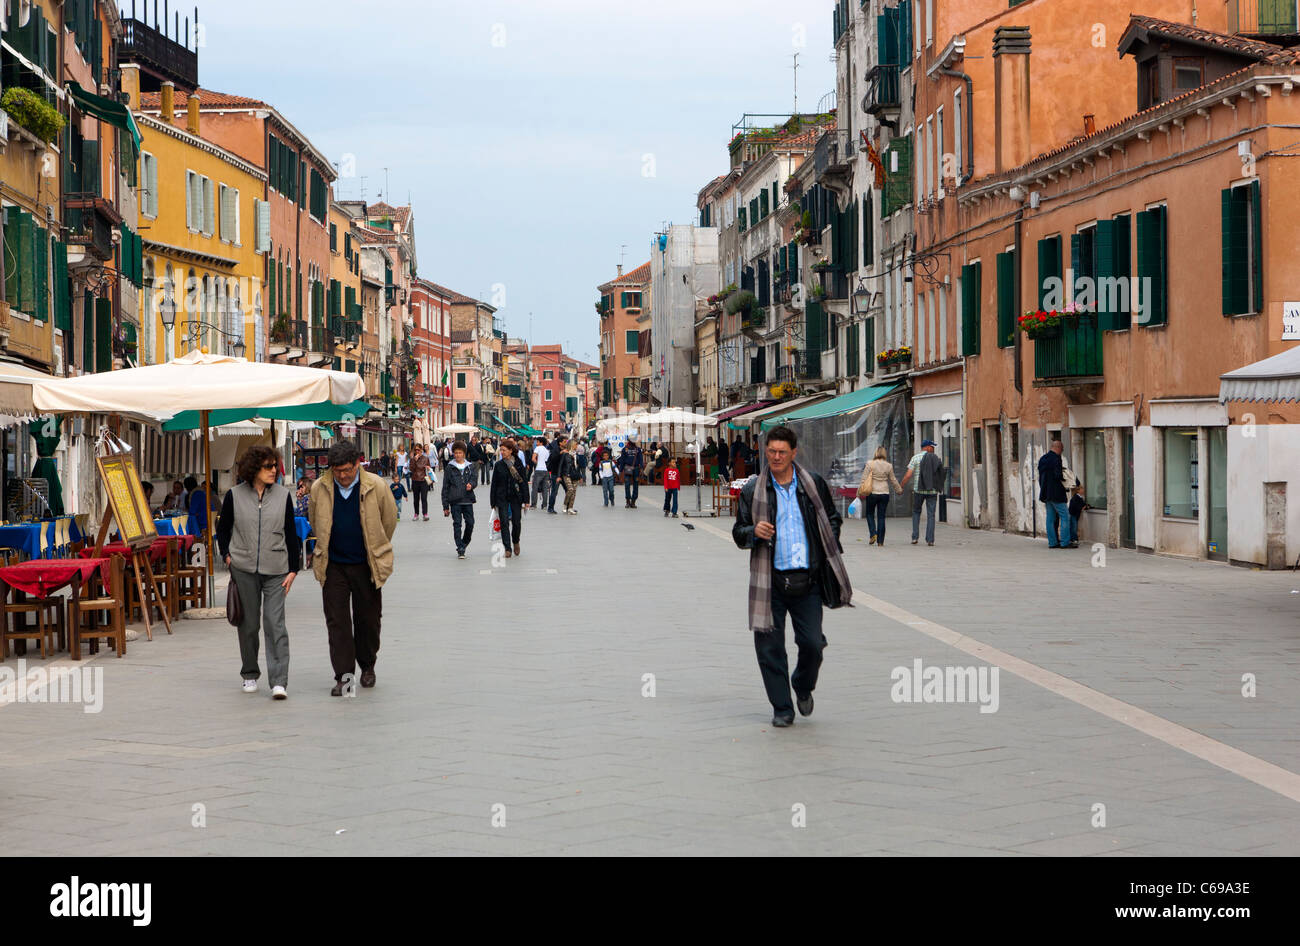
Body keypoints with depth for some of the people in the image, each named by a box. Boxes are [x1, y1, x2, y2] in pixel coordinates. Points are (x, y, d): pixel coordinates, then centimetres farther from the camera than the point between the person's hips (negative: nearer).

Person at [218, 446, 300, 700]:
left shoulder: (283, 495, 4)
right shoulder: (234, 496, 2)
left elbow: (291, 534, 7)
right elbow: (222, 528, 13)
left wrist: (293, 569, 2)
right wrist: (227, 556, 1)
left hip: (276, 570, 0)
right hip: (244, 569, 1)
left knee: (275, 624, -9)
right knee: (248, 624, 8)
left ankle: (279, 681, -11)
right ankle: (250, 675, 25)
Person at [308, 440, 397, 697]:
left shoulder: (376, 487, -11)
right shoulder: (319, 488, -6)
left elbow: (389, 520, 5)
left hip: (366, 564, -1)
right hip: (333, 565, 1)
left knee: (368, 618, 9)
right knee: (337, 620, -4)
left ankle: (367, 666, 30)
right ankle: (343, 676, -2)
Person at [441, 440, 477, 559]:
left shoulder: (470, 466, 12)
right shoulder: (450, 468, 5)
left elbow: (474, 477, -1)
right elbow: (445, 487, 6)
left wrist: (471, 484, -26)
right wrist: (445, 505, 2)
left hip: (467, 500, 2)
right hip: (455, 501, -2)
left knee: (470, 522, -2)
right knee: (457, 524, -5)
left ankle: (464, 543, 23)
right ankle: (460, 549, -1)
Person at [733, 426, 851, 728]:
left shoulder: (813, 484, 6)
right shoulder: (753, 489, 3)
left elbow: (832, 519, 19)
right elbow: (738, 533, 6)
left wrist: (831, 553, 8)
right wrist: (754, 533, -15)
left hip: (807, 578, 0)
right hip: (770, 580, 0)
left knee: (812, 643, -3)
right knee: (769, 646, -1)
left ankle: (803, 688, 28)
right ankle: (782, 708, 14)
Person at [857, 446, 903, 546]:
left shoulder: (870, 464, -6)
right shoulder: (889, 466, 1)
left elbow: (864, 479, -7)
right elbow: (893, 480, 11)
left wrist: (859, 492, -1)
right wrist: (899, 489, 27)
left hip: (872, 493, -2)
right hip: (884, 493, 2)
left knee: (869, 514, 15)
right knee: (881, 516, 7)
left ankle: (873, 534, -5)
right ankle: (880, 541, 5)